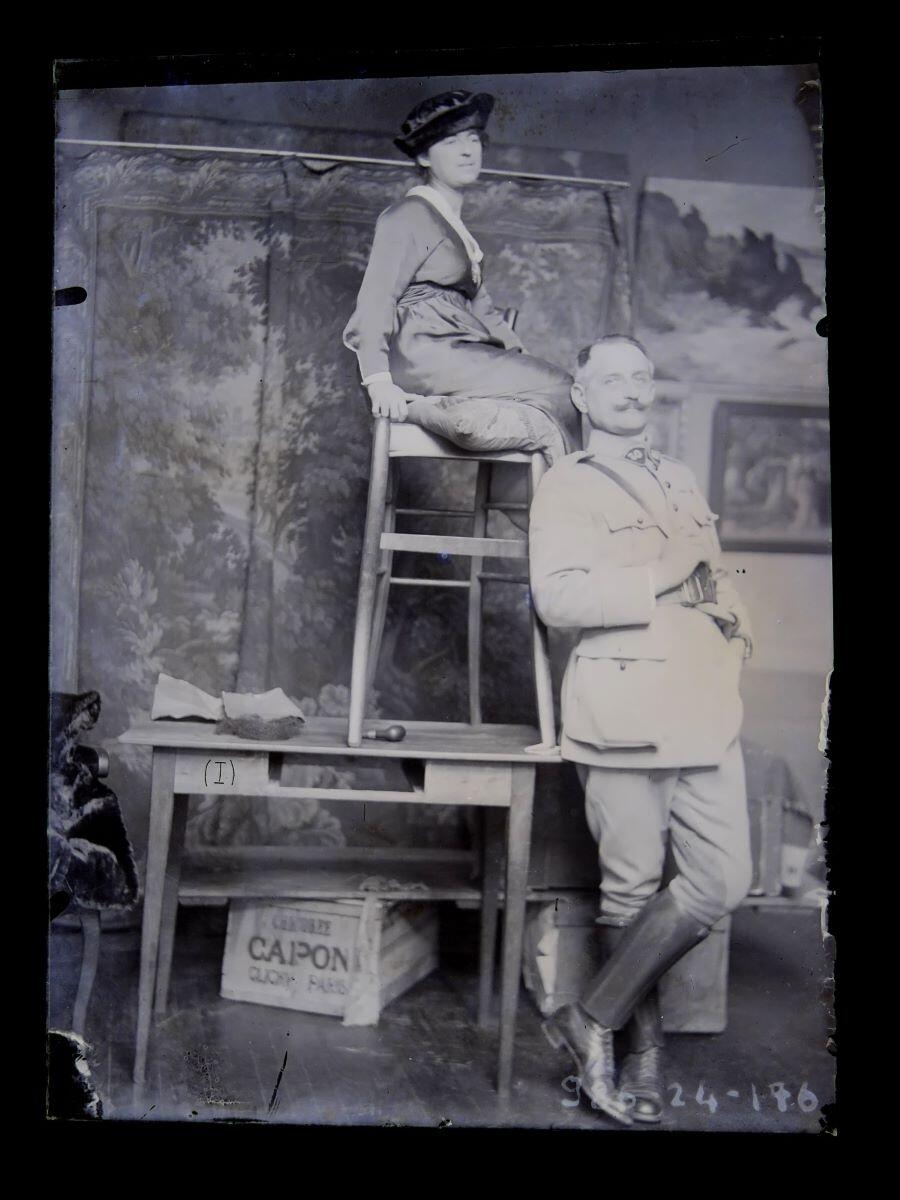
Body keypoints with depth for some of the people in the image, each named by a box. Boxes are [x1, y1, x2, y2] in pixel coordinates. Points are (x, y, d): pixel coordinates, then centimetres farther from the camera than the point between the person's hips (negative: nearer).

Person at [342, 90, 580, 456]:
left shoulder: (455, 226, 26)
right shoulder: (408, 216, -2)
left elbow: (478, 302, 28)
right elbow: (376, 300, -11)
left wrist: (519, 353, 15)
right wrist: (379, 381, -22)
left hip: (459, 350, 9)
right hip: (422, 354, -9)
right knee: (556, 387, -16)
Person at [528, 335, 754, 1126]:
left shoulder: (681, 482, 23)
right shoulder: (567, 488, 2)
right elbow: (557, 596, -13)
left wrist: (737, 630, 12)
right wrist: (661, 575, -13)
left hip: (706, 708, 6)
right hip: (625, 710, -6)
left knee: (724, 883, -1)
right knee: (633, 888, 2)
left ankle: (596, 1017, 12)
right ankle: (643, 1047, 20)